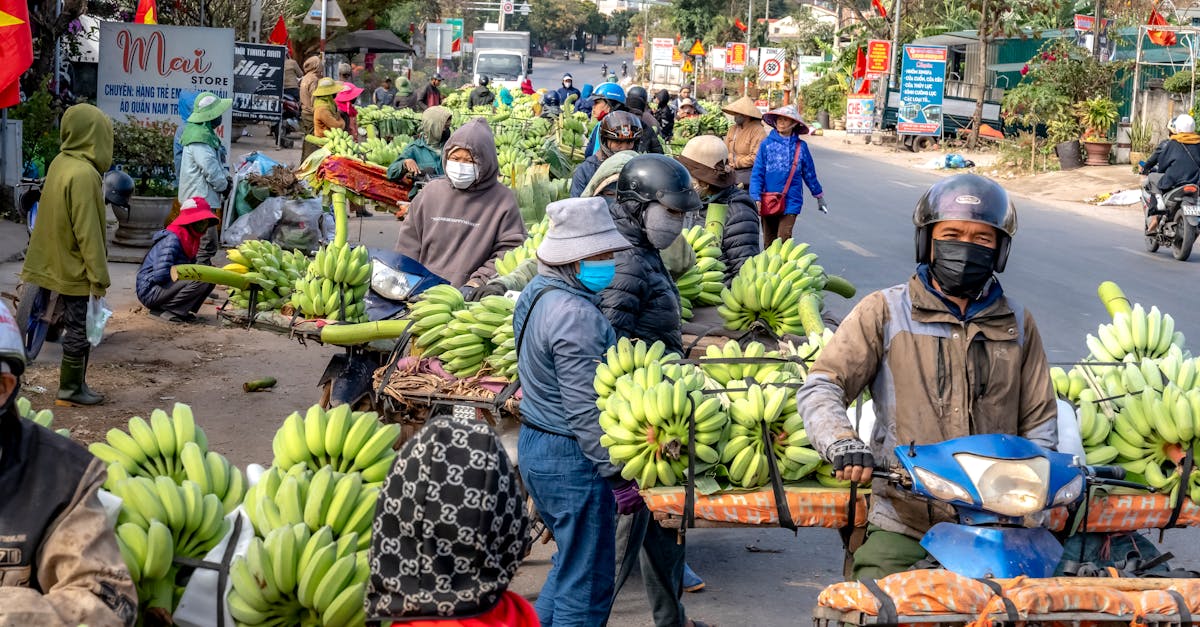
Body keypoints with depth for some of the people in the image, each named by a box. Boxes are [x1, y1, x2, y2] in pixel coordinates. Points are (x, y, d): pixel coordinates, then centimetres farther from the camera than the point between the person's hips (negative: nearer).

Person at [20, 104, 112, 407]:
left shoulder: (60, 163, 4)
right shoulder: (84, 174, -23)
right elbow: (87, 231, -22)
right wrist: (99, 275, -16)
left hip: (59, 262, 9)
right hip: (75, 268, -9)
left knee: (76, 325, 16)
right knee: (79, 328, 2)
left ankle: (75, 384, 23)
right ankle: (71, 389, 11)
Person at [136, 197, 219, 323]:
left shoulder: (190, 237, 10)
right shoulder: (172, 239, -19)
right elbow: (161, 275, -27)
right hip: (150, 291, -10)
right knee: (201, 279, -25)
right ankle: (163, 310, -14)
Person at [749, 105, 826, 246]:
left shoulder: (800, 146, 2)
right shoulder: (767, 144, -1)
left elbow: (809, 173, 14)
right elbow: (757, 173, -1)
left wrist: (819, 196, 23)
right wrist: (756, 198, -11)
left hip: (791, 201, -1)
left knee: (784, 238, -13)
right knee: (769, 240, 10)